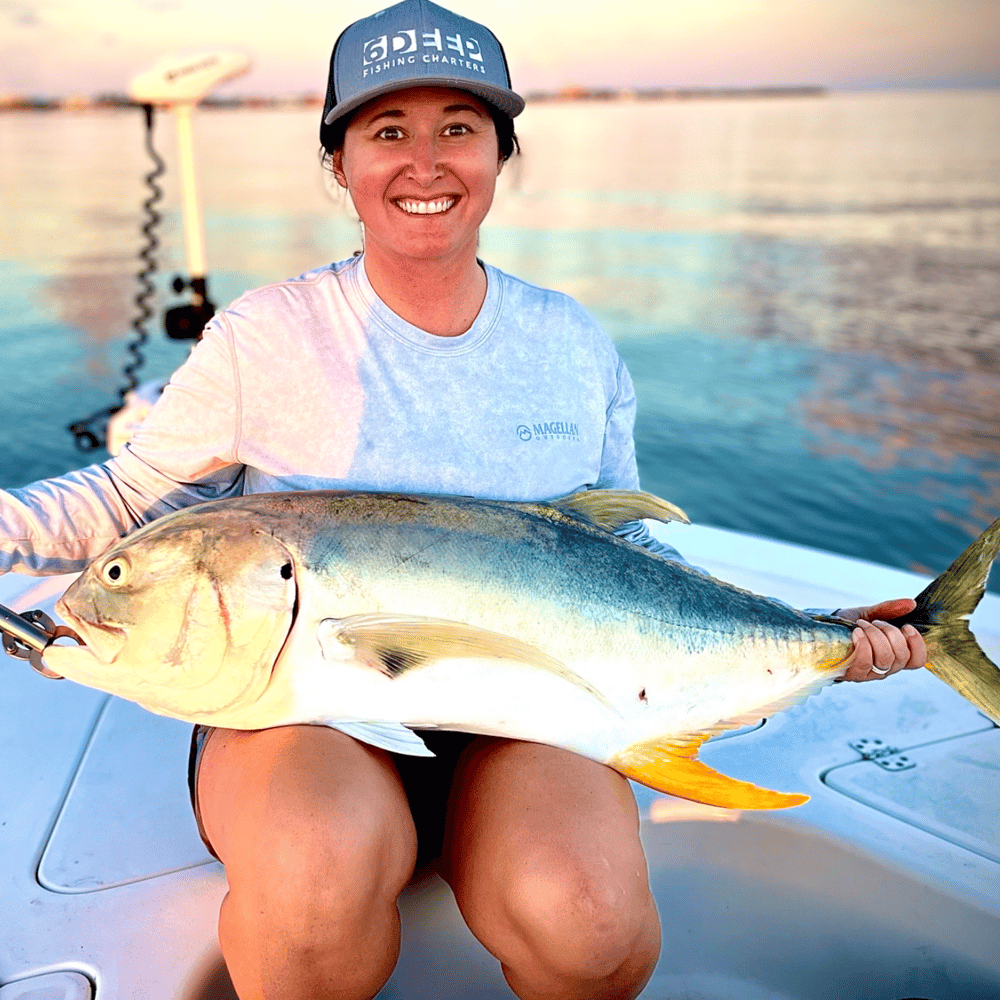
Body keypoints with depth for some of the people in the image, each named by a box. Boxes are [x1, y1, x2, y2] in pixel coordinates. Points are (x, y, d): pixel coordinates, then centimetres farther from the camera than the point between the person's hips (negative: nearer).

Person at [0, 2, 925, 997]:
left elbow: (622, 549, 12)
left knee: (588, 918, -26)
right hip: (309, 709, -1)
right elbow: (133, 495, 6)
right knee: (319, 872, -34)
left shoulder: (575, 346, 6)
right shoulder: (264, 337, -3)